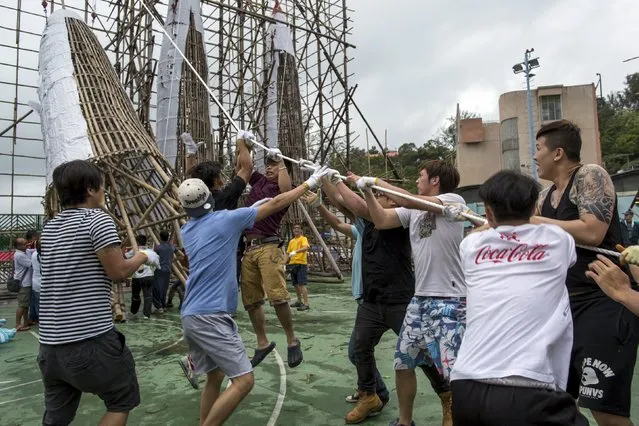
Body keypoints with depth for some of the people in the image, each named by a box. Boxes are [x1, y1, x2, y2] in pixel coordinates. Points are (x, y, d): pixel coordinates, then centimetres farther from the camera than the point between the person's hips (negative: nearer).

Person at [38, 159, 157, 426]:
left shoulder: (50, 228, 12)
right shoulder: (98, 219, -11)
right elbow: (118, 272, -13)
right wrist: (140, 258, 5)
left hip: (51, 343, 8)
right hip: (90, 340, -7)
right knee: (122, 401, 13)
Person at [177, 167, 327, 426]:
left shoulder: (186, 230, 13)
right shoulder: (224, 219, -7)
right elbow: (276, 204, -3)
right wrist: (309, 183, 7)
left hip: (190, 316, 9)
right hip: (211, 316, -9)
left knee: (214, 378, 19)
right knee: (243, 381, -7)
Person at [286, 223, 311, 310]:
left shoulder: (303, 239, -3)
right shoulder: (291, 241, 18)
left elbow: (305, 247, -23)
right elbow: (288, 253, 21)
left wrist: (295, 251, -36)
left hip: (301, 264, -7)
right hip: (292, 264, 7)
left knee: (302, 284, -13)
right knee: (295, 284, 12)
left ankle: (306, 303, -12)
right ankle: (299, 301, 26)